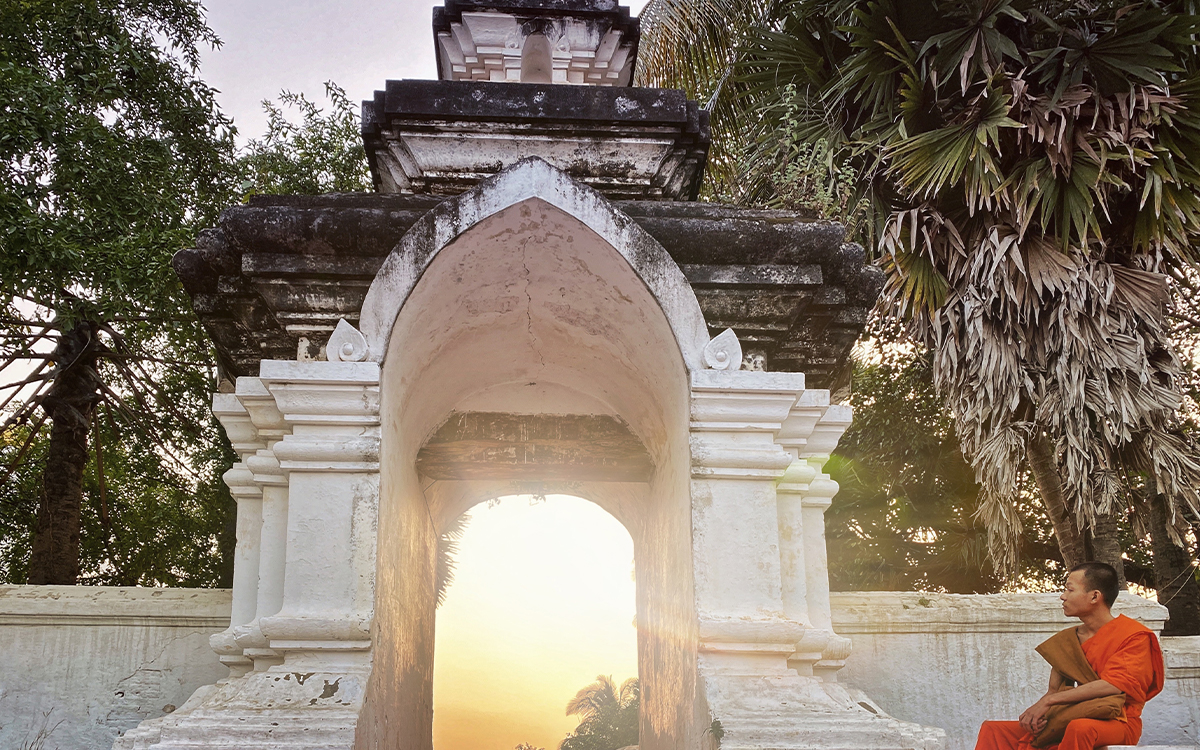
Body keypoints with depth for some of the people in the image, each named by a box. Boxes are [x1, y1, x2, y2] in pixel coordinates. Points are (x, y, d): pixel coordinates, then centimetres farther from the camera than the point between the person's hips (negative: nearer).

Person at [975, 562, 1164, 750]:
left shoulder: (1134, 635, -5)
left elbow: (1114, 685, -20)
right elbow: (1054, 690, 11)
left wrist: (1048, 700, -21)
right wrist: (1037, 712, -15)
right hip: (1072, 721, 7)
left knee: (1079, 729, -41)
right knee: (993, 729, -6)